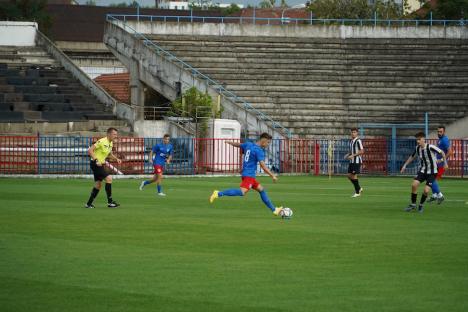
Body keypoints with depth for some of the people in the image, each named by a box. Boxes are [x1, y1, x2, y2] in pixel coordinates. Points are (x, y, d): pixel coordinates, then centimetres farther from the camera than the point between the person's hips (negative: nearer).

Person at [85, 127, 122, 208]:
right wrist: (96, 160, -28)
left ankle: (89, 204, 20)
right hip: (95, 164, -10)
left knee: (98, 185, 13)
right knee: (109, 178, -18)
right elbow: (90, 150, -21)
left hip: (100, 164, 10)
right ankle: (110, 202, -15)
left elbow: (110, 154, 25)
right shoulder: (102, 141, -19)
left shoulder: (110, 143, 9)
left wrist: (116, 159, 8)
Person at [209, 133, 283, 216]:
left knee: (261, 190, 15)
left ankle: (274, 210, 19)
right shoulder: (259, 151, -13)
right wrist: (273, 176, -18)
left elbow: (238, 144, 30)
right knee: (242, 192, -25)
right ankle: (219, 194, -27)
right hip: (249, 175, -11)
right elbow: (263, 165, -20)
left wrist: (230, 142, 51)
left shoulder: (248, 144, 12)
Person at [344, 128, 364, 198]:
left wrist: (353, 155, -20)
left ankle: (357, 192, 1)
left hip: (357, 161, -9)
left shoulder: (358, 141, -12)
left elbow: (362, 151, -17)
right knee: (349, 175, 7)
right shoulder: (351, 141, 15)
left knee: (354, 176, -8)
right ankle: (359, 188, 21)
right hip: (351, 161, 9)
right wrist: (348, 155, 6)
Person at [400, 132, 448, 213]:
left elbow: (442, 152, -8)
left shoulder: (430, 147, -20)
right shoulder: (417, 148, -3)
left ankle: (421, 205, 13)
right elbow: (412, 157, 16)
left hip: (431, 172, -4)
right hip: (422, 171, 4)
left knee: (426, 190, -15)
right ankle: (413, 204, 0)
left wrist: (445, 163, -7)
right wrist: (405, 165, 13)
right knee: (414, 184, -17)